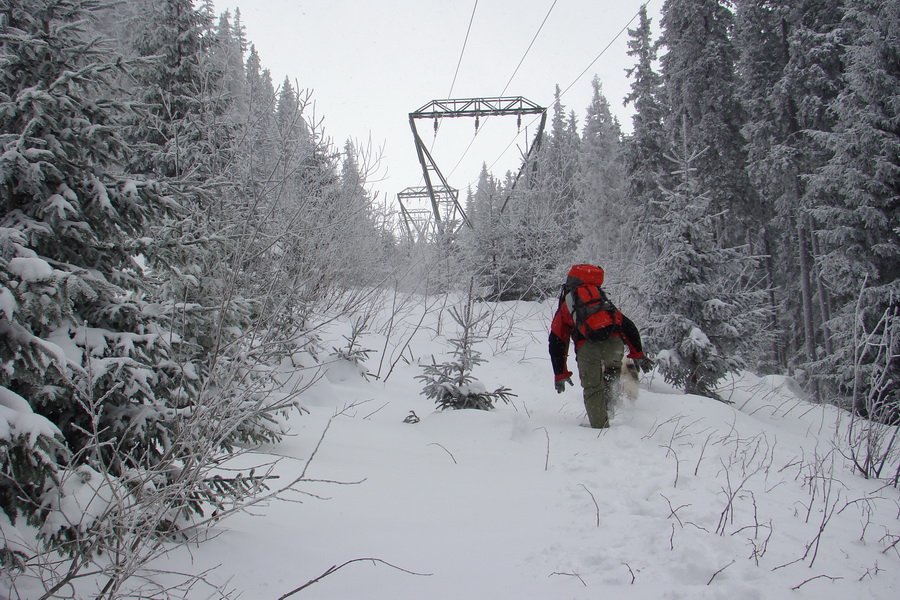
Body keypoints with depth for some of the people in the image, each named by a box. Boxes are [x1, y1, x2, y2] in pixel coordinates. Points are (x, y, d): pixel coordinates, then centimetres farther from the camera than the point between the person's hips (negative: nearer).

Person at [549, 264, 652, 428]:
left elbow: (557, 344, 24)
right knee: (613, 369, 33)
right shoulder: (603, 299, 36)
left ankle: (601, 427, 1)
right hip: (614, 343, 2)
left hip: (587, 347, -2)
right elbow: (628, 327, 29)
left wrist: (560, 375, 29)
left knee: (593, 390, 8)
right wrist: (638, 356, 30)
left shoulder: (564, 307, 29)